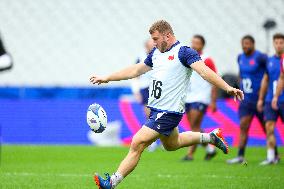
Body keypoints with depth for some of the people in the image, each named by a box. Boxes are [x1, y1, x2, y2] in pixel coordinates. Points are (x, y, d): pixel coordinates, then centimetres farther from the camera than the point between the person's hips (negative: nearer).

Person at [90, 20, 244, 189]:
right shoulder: (156, 53, 13)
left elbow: (204, 71, -24)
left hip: (168, 112, -10)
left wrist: (228, 88, -37)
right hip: (157, 110, 10)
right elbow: (136, 70, 26)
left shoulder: (184, 52, -13)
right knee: (171, 144, 27)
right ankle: (211, 137, 40)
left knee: (137, 144, -13)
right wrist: (107, 78, 29)